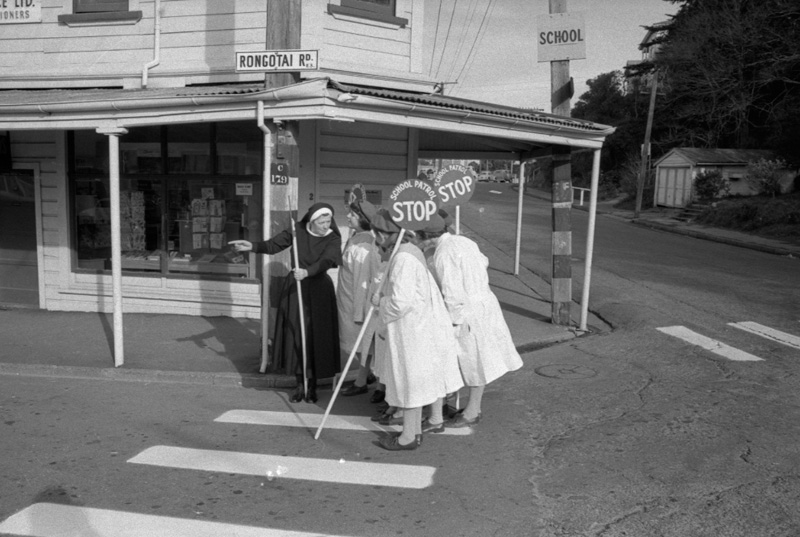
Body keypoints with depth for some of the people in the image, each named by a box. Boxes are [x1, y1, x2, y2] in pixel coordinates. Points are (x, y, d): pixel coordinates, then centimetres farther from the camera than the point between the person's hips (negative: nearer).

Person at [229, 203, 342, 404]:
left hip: (318, 291, -2)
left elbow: (325, 262, -26)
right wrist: (253, 246, -18)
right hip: (294, 288, 2)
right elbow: (273, 245, -1)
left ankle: (312, 386, 16)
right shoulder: (297, 230, -3)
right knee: (295, 336, 4)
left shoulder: (333, 238, -10)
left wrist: (306, 272, -43)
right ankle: (300, 385, 18)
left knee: (316, 337, 0)